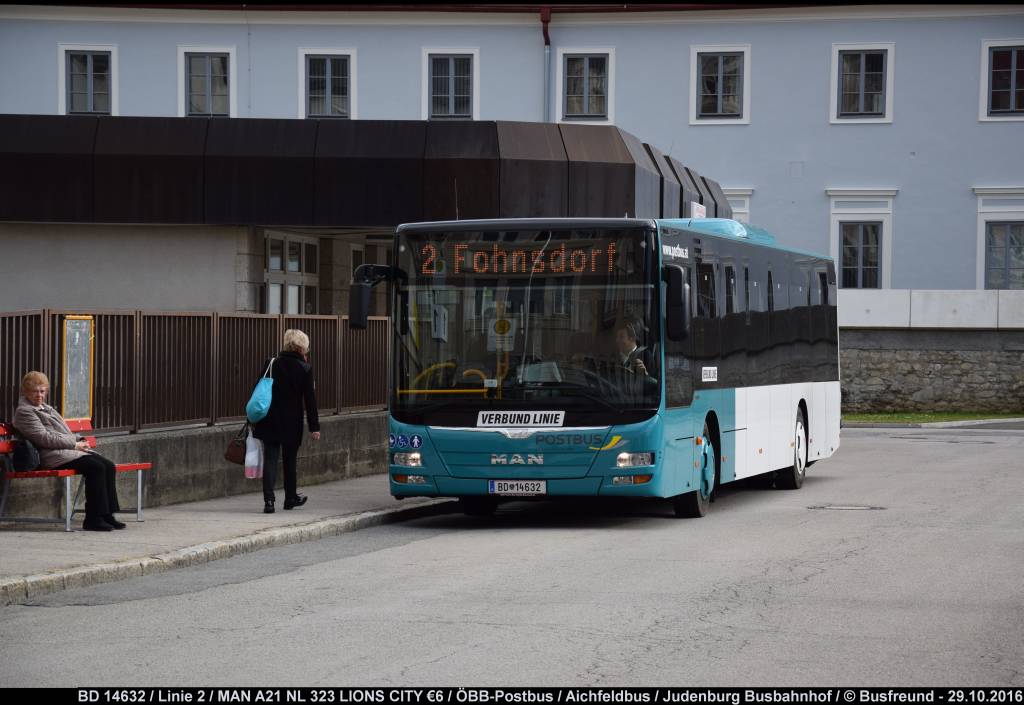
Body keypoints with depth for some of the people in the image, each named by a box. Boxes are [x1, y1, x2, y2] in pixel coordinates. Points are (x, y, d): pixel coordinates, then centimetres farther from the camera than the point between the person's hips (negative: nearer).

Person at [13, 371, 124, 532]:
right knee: (96, 468, -26)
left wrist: (79, 441, 7)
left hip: (70, 448, 10)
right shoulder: (24, 411, -5)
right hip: (52, 455, -10)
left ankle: (107, 515, -7)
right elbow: (44, 438, -14)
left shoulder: (45, 408, 25)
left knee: (108, 466, -7)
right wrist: (74, 444, -14)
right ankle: (93, 519, -24)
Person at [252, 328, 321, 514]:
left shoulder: (270, 364, 0)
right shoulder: (305, 369, -6)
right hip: (292, 423, -1)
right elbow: (310, 399, -5)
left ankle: (269, 500, -12)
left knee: (270, 460, 0)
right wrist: (314, 427, -1)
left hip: (270, 421, 1)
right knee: (290, 460, 14)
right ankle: (291, 497, 28)